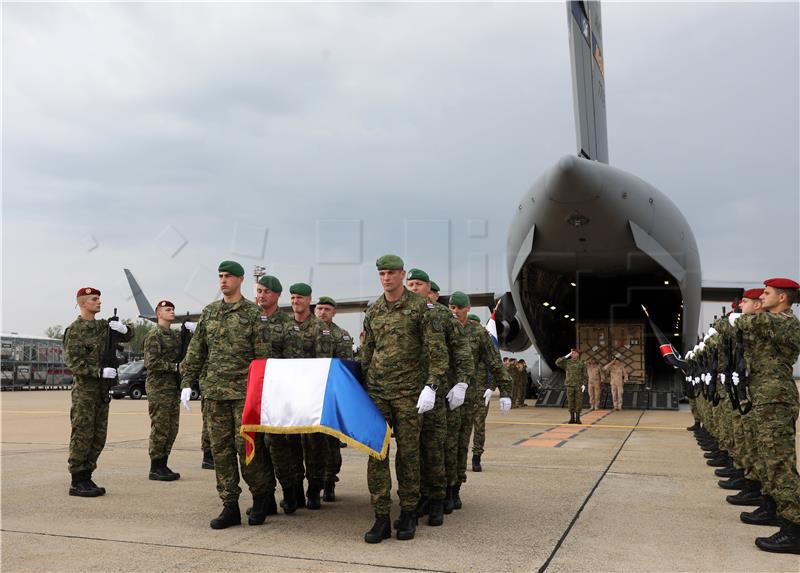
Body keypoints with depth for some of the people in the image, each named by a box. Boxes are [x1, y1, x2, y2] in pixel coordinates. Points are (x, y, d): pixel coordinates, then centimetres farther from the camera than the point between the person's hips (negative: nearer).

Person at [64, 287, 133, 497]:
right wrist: (100, 372, -21)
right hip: (84, 389, -7)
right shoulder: (74, 330, -8)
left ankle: (86, 477, 19)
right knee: (82, 436, -4)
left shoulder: (104, 325, 11)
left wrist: (124, 329, -2)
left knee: (98, 437, 10)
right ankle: (77, 483, 3)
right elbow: (73, 363, -13)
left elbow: (127, 338, 21)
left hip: (103, 389, 7)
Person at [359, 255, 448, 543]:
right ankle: (381, 518, 4)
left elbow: (437, 350, -7)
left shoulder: (420, 307, -4)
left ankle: (408, 514, 18)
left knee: (408, 452, 4)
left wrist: (431, 386, -14)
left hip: (408, 391, -3)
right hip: (376, 390, 4)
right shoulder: (373, 311, 10)